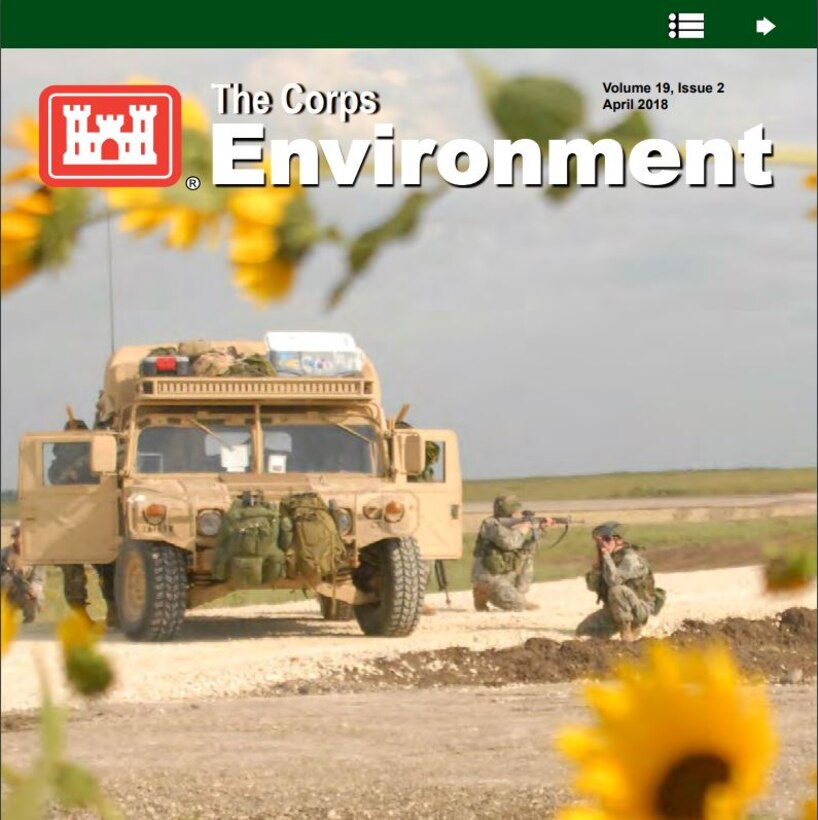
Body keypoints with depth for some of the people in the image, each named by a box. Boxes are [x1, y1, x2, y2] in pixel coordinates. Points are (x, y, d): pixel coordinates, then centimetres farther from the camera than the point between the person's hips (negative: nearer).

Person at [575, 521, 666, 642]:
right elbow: (592, 586, 0)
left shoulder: (631, 557, -20)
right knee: (584, 630, 2)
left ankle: (630, 629, -20)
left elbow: (613, 580, -35)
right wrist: (598, 563, -14)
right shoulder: (607, 558, 5)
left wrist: (606, 556, -25)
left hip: (639, 608, -8)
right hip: (614, 610, 8)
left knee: (617, 590, -37)